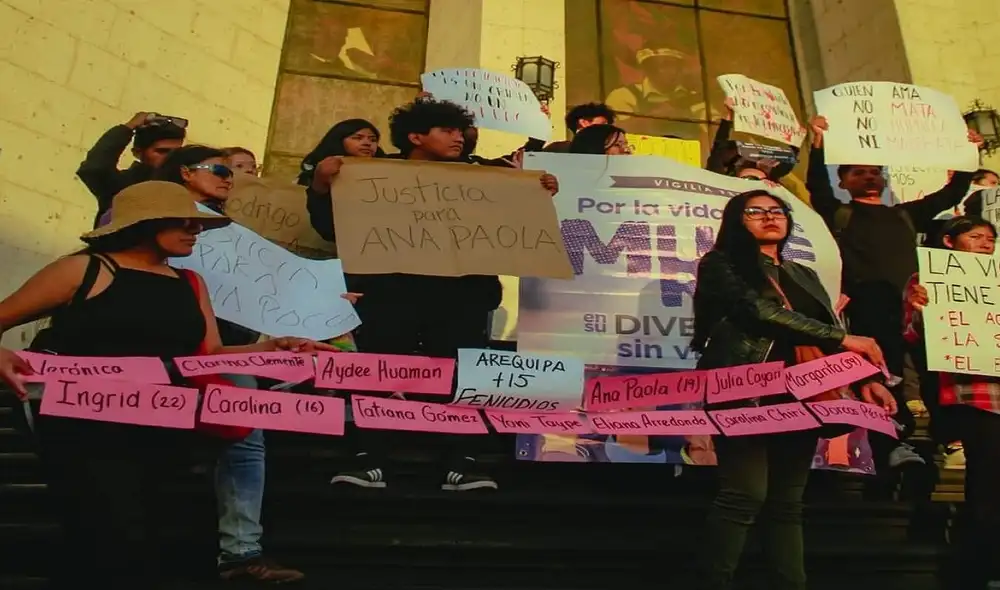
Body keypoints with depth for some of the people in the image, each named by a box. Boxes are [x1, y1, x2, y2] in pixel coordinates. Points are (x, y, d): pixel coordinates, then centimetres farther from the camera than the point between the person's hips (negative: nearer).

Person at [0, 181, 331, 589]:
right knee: (123, 553, -13)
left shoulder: (190, 284, 12)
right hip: (87, 431, -5)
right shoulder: (84, 269, -4)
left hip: (164, 436, 5)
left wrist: (269, 347, -11)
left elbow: (211, 355, 5)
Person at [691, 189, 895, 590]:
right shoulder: (721, 264, 3)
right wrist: (844, 338, -13)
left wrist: (864, 379, -1)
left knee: (787, 502, 7)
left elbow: (830, 332, 17)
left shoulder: (804, 277, 24)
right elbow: (760, 312, -13)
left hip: (798, 398, 6)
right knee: (746, 493, -13)